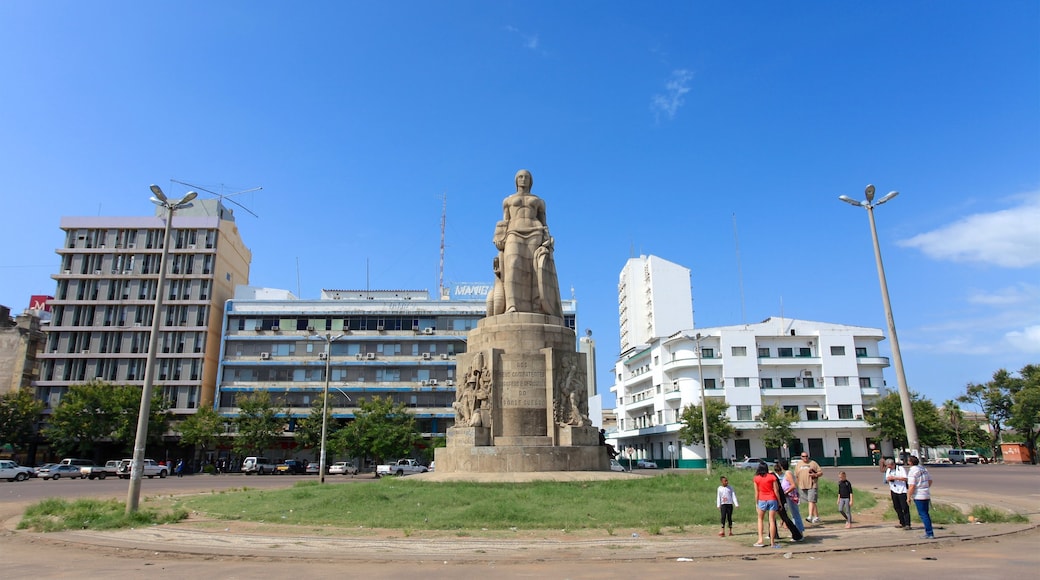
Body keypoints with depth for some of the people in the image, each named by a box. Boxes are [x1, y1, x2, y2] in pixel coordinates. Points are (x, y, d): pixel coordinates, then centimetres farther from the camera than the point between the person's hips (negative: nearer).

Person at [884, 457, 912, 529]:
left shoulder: (901, 469, -7)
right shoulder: (888, 470, 13)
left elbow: (905, 478, -18)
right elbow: (887, 480, 22)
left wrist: (894, 477, -22)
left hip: (902, 491, -6)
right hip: (894, 491, 6)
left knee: (905, 508, -5)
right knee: (897, 507, 8)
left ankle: (907, 524, -3)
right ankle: (902, 523, 18)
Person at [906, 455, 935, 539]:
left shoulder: (912, 471, -18)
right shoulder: (923, 468, 7)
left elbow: (912, 486, -22)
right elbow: (930, 480, 18)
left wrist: (908, 497, -13)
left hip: (918, 496, -8)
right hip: (926, 495, 8)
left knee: (923, 514, -2)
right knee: (925, 514, 16)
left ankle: (929, 533, -1)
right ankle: (929, 532, 22)